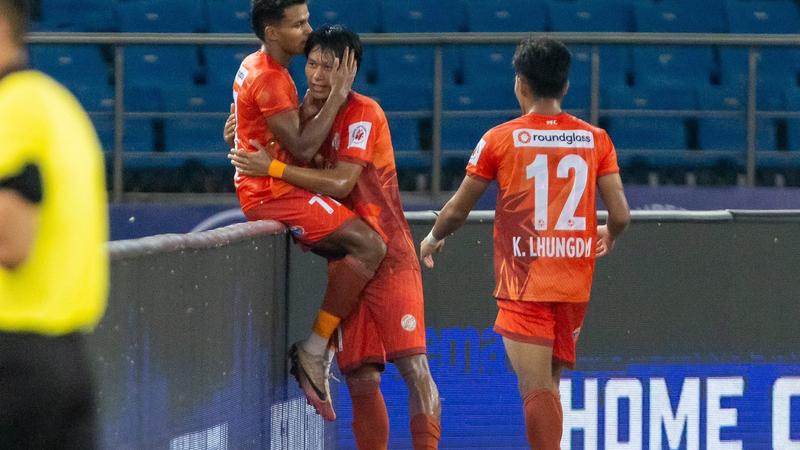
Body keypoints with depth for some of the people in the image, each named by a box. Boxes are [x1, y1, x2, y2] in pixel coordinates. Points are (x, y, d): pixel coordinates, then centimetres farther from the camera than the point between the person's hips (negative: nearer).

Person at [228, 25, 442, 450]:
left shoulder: (363, 113, -10)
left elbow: (340, 182, -19)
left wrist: (273, 167, -19)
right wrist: (243, 143, 1)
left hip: (388, 255, -6)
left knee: (414, 367, -13)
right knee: (361, 380, 2)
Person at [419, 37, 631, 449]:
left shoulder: (500, 139, -4)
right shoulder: (595, 139, 2)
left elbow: (458, 210, 3)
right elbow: (620, 215, -1)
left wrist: (432, 239, 24)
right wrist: (608, 236, 24)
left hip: (524, 285, -4)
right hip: (576, 285, 4)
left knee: (536, 389, -9)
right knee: (549, 384, 17)